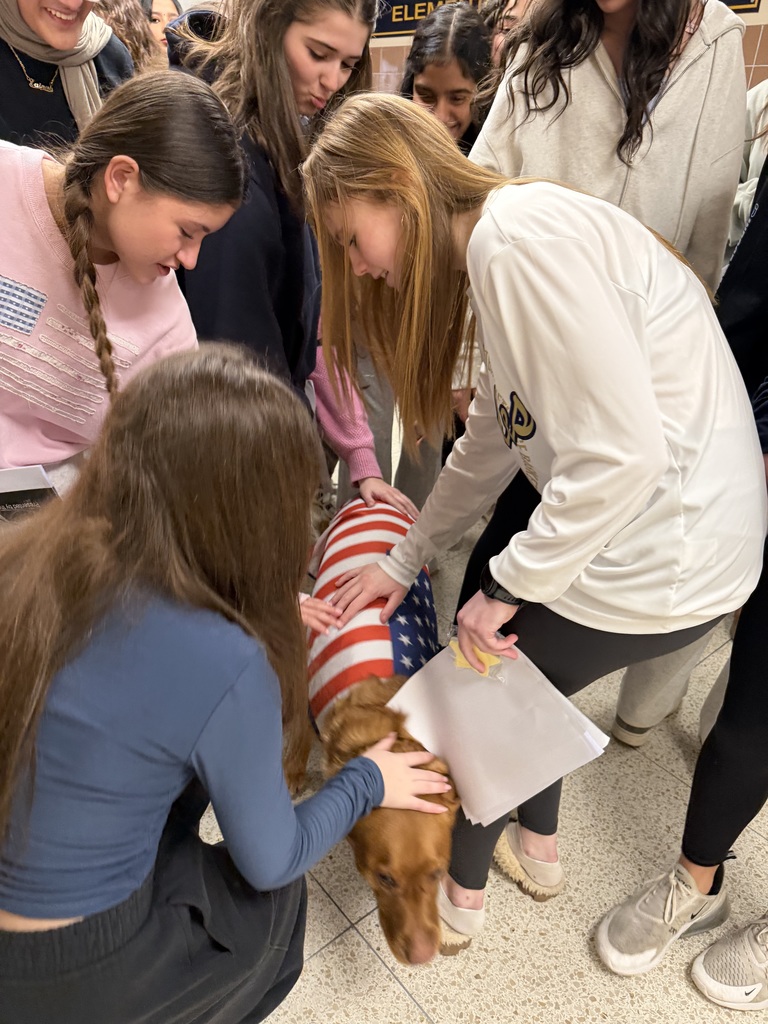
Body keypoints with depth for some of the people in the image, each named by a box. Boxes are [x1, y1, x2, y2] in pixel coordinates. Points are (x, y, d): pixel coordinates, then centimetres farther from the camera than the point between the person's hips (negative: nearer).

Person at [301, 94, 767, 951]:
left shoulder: (520, 238, -22)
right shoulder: (493, 245, 10)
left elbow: (622, 450, -28)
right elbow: (494, 438, 13)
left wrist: (506, 585, -16)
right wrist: (404, 559, 16)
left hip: (655, 561, -9)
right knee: (512, 671, 26)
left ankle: (458, 894, 39)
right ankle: (537, 848, 51)